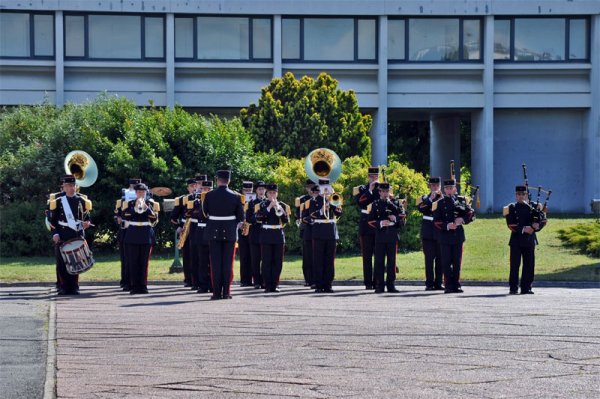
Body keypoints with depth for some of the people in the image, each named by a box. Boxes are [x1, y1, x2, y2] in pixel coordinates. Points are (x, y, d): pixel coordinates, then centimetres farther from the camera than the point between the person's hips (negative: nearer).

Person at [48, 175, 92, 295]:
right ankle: (63, 288, 4)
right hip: (62, 235, -2)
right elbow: (51, 219, 1)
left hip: (77, 235, 2)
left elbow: (86, 216, 16)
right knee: (62, 262, -2)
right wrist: (54, 233, -9)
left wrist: (87, 223, -6)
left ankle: (74, 287, 9)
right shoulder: (57, 200, 1)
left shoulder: (82, 200, 8)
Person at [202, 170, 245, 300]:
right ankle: (226, 292, 2)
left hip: (214, 232, 0)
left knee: (215, 263, 3)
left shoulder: (209, 195, -5)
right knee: (228, 262, 4)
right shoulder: (236, 196, -4)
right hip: (230, 233, 0)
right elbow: (241, 217, 0)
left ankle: (217, 292, 0)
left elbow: (204, 212, 5)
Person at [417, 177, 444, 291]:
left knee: (440, 258, 3)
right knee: (429, 258, -4)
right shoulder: (424, 198, 7)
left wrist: (441, 198, -13)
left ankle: (438, 283, 9)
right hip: (428, 233, -2)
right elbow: (421, 208, -12)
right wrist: (431, 199, -17)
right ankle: (429, 283, -2)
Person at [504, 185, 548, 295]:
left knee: (529, 264, 2)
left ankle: (526, 288, 7)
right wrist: (523, 229, -18)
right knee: (515, 264, -4)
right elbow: (511, 224, -6)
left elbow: (544, 219, 3)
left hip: (530, 239, 2)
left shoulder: (534, 206, 10)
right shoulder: (511, 208, 4)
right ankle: (513, 288, -2)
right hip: (516, 239, -2)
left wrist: (537, 226, -17)